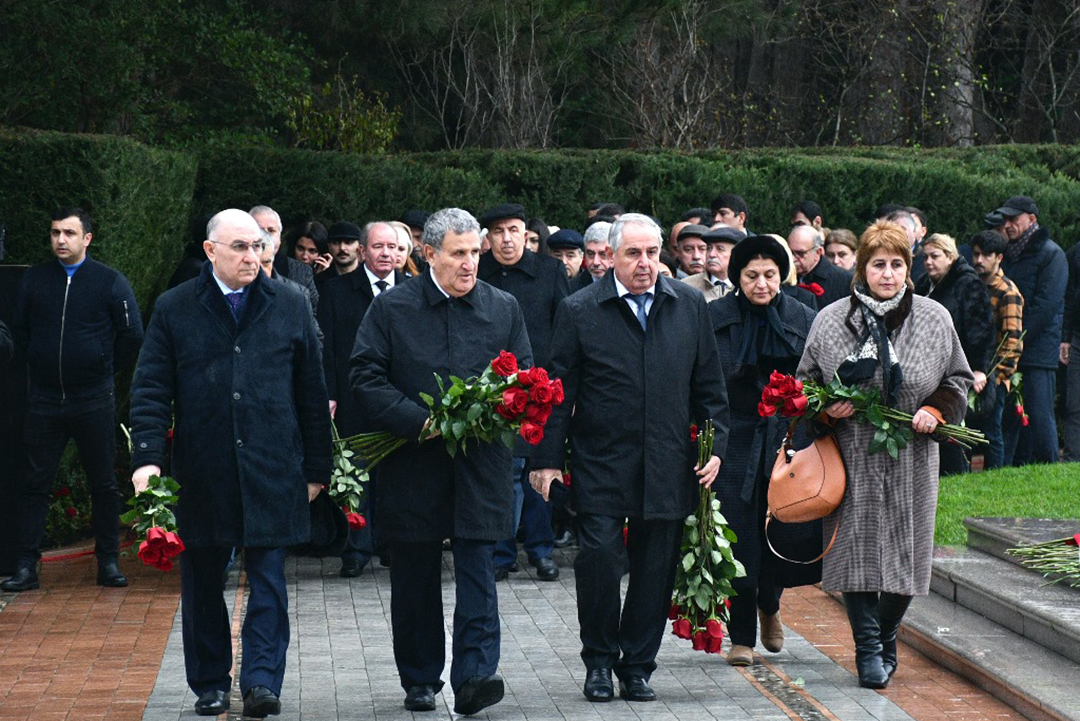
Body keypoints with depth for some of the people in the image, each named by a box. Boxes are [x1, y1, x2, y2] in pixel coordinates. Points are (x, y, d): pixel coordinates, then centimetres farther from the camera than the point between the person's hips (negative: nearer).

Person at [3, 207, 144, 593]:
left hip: (94, 402, -2)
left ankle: (109, 562, 15)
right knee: (35, 484, 2)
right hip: (43, 402, 2)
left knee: (104, 485, 6)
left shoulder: (110, 282, -2)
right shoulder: (33, 279, 5)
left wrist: (106, 370, 5)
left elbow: (133, 336, 2)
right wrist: (39, 362, 10)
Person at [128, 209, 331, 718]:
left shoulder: (290, 307, 6)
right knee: (203, 584, 9)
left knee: (268, 580, -3)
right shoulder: (174, 309, 3)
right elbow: (150, 389, 1)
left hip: (271, 472, 0)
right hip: (200, 475, 0)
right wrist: (147, 456, -12)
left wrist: (316, 466, 7)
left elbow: (312, 393, 9)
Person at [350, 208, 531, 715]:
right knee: (415, 579, 8)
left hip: (480, 463, 0)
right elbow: (365, 379, -3)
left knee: (478, 572, -8)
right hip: (412, 463, 0)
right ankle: (419, 681, 19)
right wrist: (420, 420, -13)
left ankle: (474, 675, -11)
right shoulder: (391, 308, 2)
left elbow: (525, 379, 11)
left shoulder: (504, 308, 8)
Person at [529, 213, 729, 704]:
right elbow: (559, 391, 1)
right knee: (599, 558, -10)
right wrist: (549, 459, -3)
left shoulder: (690, 306, 8)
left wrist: (715, 445, 5)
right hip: (600, 466, -2)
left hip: (668, 469, 3)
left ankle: (637, 667, 20)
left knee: (655, 571, 6)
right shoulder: (579, 311, 0)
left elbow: (709, 385, 13)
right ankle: (599, 660, 9)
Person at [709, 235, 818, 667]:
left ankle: (769, 603, 33)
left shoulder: (803, 320, 4)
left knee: (784, 534, 0)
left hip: (787, 442, 1)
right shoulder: (714, 320, -1)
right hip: (735, 446, -1)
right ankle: (741, 636, 12)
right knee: (738, 539, -1)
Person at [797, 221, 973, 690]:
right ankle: (868, 650, 2)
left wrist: (936, 410, -6)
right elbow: (805, 382, 12)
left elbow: (959, 379, 12)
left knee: (904, 552, 3)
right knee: (857, 547, -6)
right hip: (852, 459, -1)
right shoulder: (831, 320, 2)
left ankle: (885, 639, 23)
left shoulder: (935, 319, 4)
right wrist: (826, 408, -8)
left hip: (911, 461, 1)